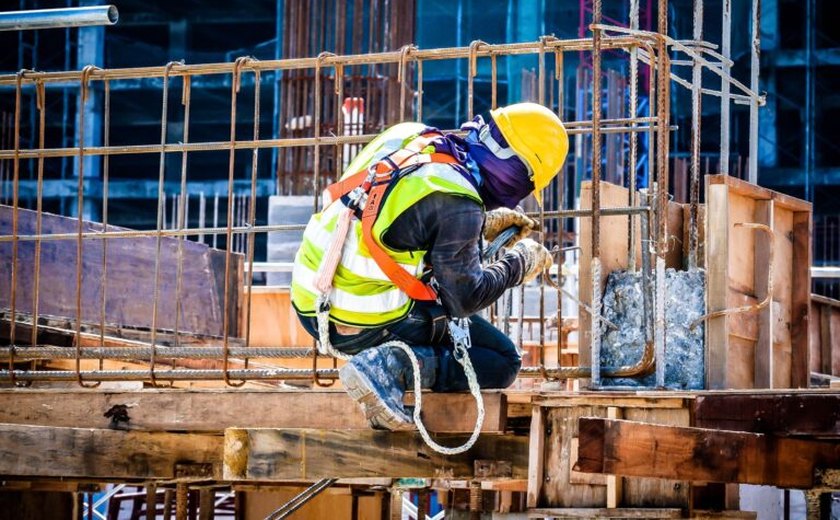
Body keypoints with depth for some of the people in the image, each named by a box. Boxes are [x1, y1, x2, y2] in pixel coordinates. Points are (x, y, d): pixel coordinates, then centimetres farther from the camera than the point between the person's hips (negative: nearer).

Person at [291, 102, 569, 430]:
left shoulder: (409, 135, 3)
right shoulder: (456, 203, -19)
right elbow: (464, 299, -12)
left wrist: (483, 225, 19)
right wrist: (521, 262, 4)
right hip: (367, 326, -8)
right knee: (502, 362, 4)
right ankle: (394, 368, -13)